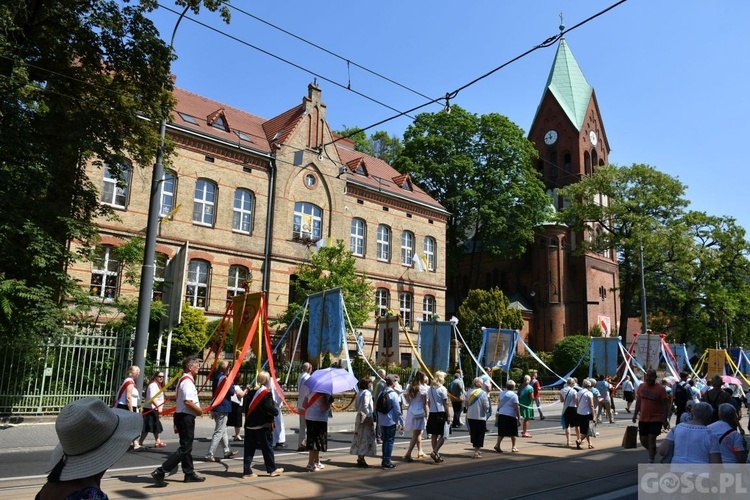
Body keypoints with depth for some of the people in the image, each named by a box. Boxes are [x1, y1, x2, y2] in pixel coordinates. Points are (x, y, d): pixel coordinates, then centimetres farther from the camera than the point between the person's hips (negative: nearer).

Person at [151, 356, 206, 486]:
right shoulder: (188, 381, -17)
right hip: (186, 417, -11)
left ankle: (189, 474, 24)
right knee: (184, 448, -8)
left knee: (187, 447, 15)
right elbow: (188, 401, -27)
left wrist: (197, 409, 13)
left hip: (182, 416, 11)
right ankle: (160, 472, -10)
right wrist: (199, 410, -13)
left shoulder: (184, 379, 14)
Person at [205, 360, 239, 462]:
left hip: (216, 407, 10)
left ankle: (227, 451, 29)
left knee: (223, 430, 19)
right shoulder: (224, 378, -17)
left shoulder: (216, 377, 11)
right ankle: (209, 455, -6)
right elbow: (231, 391, -20)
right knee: (219, 432, -5)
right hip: (223, 408, -10)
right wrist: (232, 385, -2)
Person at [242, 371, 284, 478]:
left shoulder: (251, 392, 9)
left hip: (249, 425, 6)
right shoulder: (266, 393, -14)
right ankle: (272, 469, 16)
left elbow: (247, 407, 13)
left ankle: (247, 471, 9)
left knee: (249, 449, 8)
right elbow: (269, 408, -21)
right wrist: (276, 411, -3)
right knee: (267, 448, 6)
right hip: (263, 425, -6)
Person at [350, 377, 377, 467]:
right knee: (366, 438, -4)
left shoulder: (360, 393, 12)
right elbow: (365, 406, -20)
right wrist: (369, 418, -18)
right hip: (366, 418, -9)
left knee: (360, 438, 13)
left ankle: (360, 458, 20)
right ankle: (361, 459, -3)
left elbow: (356, 406, 15)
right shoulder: (367, 393, -14)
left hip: (359, 417, 9)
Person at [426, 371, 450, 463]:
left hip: (432, 413, 7)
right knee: (443, 435, 0)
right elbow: (445, 403, -10)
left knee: (434, 435, 11)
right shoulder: (442, 389, -8)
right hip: (441, 413, -6)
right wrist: (448, 415, -5)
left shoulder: (430, 388, 10)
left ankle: (436, 455, 17)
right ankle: (435, 452, -14)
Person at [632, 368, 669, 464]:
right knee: (643, 440, 11)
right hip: (643, 419, 5)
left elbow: (664, 405, -7)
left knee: (651, 439, -7)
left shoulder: (660, 388, -9)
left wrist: (664, 419, -10)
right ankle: (653, 452, 40)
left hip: (656, 419, -5)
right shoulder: (641, 386, 3)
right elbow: (638, 401, 12)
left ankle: (651, 461, 3)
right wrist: (635, 414, 10)